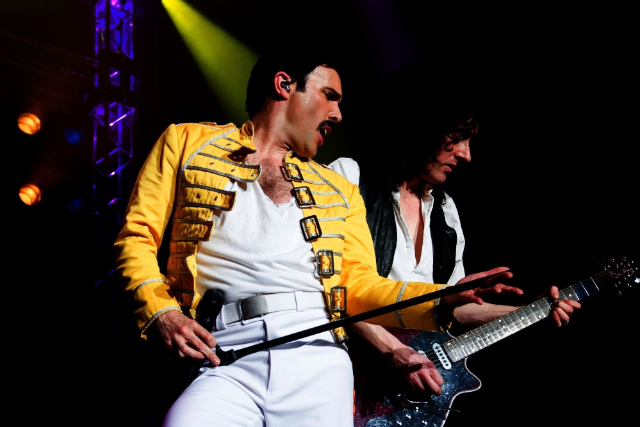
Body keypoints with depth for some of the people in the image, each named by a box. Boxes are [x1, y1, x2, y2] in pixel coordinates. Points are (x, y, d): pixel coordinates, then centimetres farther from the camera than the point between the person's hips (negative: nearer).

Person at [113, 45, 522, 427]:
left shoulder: (340, 190, 23)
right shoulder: (186, 142, 16)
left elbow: (360, 284, 14)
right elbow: (136, 236, 11)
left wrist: (441, 300, -3)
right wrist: (162, 313, -6)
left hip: (318, 359, 4)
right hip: (222, 361, -3)